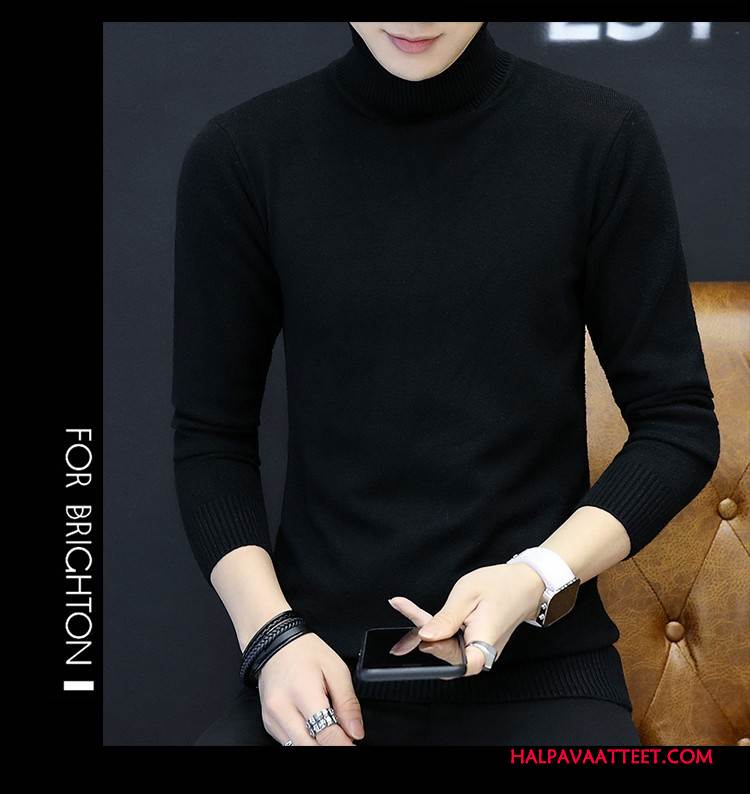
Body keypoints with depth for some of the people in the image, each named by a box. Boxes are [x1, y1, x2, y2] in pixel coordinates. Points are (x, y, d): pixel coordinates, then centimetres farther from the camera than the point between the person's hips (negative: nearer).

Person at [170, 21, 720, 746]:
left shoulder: (602, 140, -3)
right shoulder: (241, 156, -1)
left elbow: (679, 424, 2)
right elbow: (211, 436, 5)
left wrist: (541, 576, -12)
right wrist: (272, 634, -9)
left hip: (540, 664, 0)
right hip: (324, 666, 0)